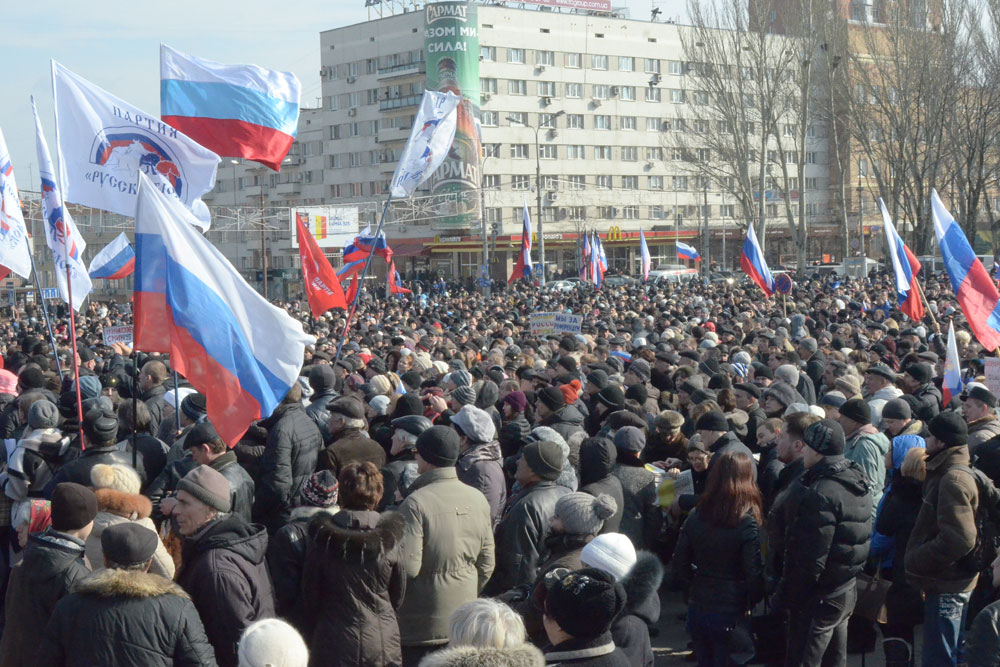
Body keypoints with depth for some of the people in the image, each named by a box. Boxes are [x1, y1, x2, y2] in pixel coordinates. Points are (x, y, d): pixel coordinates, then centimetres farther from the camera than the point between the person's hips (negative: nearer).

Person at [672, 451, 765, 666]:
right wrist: (751, 602, 5)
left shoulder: (695, 517, -2)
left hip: (697, 610, 5)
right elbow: (755, 575, -13)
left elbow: (679, 567, 3)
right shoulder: (748, 523, -15)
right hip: (731, 616, -4)